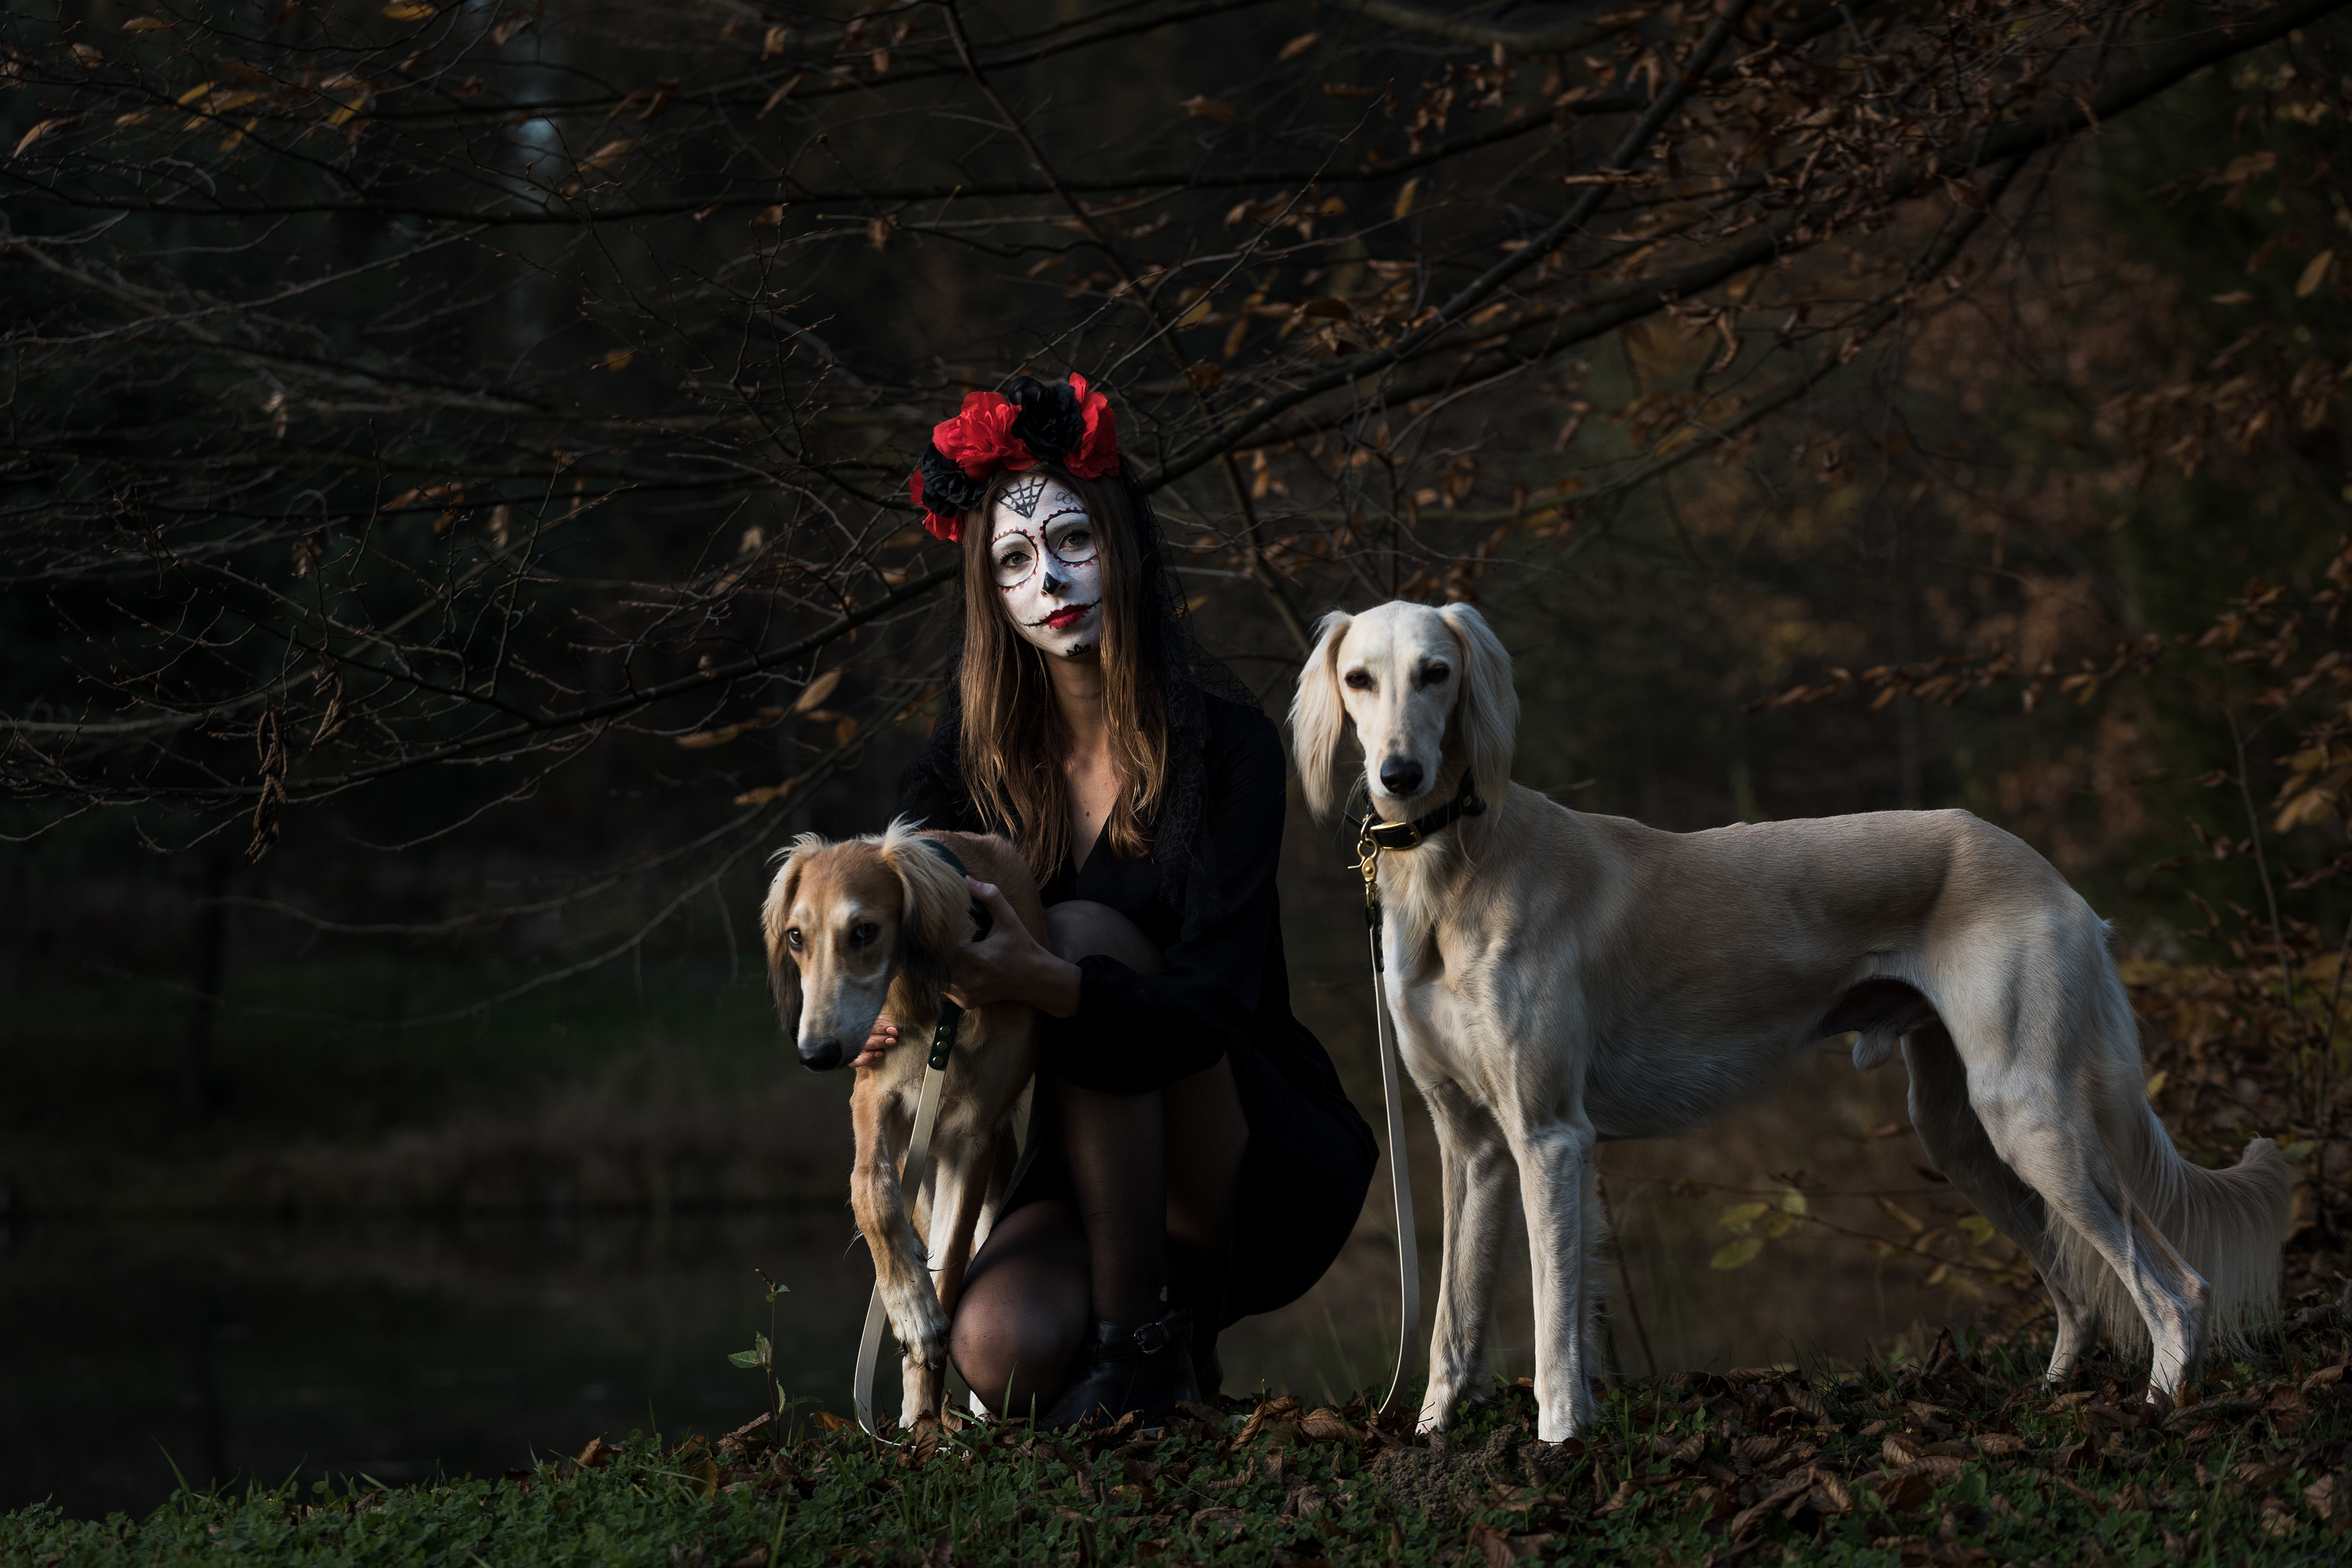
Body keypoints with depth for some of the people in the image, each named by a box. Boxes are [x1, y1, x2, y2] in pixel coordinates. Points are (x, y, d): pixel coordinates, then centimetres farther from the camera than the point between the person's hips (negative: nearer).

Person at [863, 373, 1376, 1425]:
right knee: (1002, 1352, -31)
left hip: (1269, 1179, -3)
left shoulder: (1222, 741, -14)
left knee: (1087, 934, -29)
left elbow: (1210, 999, -25)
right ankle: (1162, 1316, 6)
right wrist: (892, 1009, -29)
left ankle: (1140, 1341, -20)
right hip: (1091, 1181, 3)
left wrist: (1042, 980, -45)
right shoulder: (984, 747, 1)